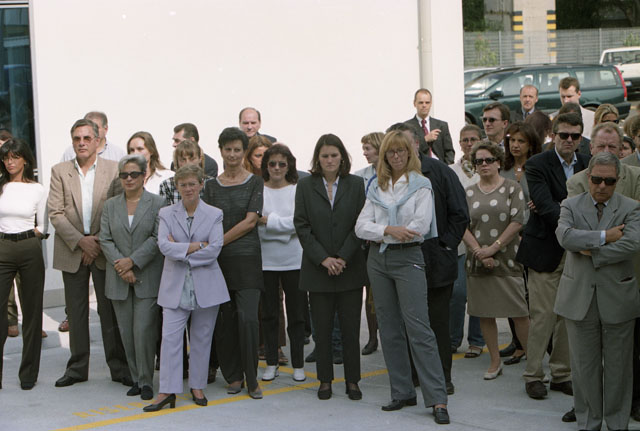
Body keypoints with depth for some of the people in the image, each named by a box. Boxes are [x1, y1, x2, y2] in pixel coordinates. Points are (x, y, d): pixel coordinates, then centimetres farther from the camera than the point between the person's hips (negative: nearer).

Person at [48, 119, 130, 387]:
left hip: (105, 250, -1)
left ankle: (119, 367, 11)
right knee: (76, 312, 8)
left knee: (111, 311, 2)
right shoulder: (59, 171, 4)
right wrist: (81, 241, -12)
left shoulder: (114, 170, 1)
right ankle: (77, 368, 18)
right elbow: (55, 213, -2)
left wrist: (99, 243, -9)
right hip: (72, 251, 1)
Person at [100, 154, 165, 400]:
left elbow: (157, 238, -7)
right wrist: (120, 266, -9)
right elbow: (105, 239, 5)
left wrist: (132, 261, -14)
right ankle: (135, 378, 16)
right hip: (119, 280, 4)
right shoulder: (110, 205, 12)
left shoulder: (157, 203, 1)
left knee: (144, 330, -9)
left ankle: (145, 381, 1)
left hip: (147, 278, -4)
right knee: (126, 332, 6)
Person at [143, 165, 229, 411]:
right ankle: (167, 391, -4)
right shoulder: (166, 214, 6)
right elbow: (164, 245, -9)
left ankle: (197, 386, 19)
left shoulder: (214, 215, 3)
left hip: (206, 286, 0)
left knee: (202, 338, 7)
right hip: (175, 286, 0)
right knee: (170, 337, -7)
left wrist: (180, 251, -11)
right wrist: (197, 246, -14)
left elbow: (215, 249, -10)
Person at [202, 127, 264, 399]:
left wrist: (218, 241, -10)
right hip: (218, 260, 3)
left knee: (248, 318, -11)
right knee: (224, 319, 4)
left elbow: (250, 222, -6)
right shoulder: (211, 186, 12)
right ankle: (233, 376, 15)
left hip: (247, 257, -3)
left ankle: (251, 379, -1)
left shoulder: (255, 183, 2)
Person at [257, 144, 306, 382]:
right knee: (269, 314, 8)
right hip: (266, 260, 1)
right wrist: (284, 228, -9)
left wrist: (270, 221, -12)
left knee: (296, 314, 4)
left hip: (294, 261, 0)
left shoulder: (298, 191, 1)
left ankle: (298, 365, 13)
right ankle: (271, 363, 18)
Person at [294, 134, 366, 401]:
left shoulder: (355, 184, 4)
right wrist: (323, 258, -10)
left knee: (351, 327, 3)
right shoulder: (305, 185, 4)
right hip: (317, 269, 0)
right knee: (322, 329, 4)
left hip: (350, 267, 0)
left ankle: (352, 381, 12)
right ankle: (325, 380, 15)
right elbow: (301, 225, -1)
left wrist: (343, 257, -11)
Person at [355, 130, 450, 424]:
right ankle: (402, 392, 17)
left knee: (418, 328, -12)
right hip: (378, 260, 6)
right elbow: (361, 226, 3)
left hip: (408, 259, -5)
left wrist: (380, 232, -6)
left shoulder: (421, 185, -1)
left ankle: (437, 399, -11)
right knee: (390, 329, 9)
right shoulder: (376, 188, 13)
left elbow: (420, 226, -13)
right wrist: (388, 230, -15)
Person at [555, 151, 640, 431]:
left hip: (617, 298, -1)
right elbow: (564, 236, -15)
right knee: (584, 365, 8)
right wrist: (604, 236, -17)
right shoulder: (571, 206, 5)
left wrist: (591, 252, -14)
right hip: (580, 298, 1)